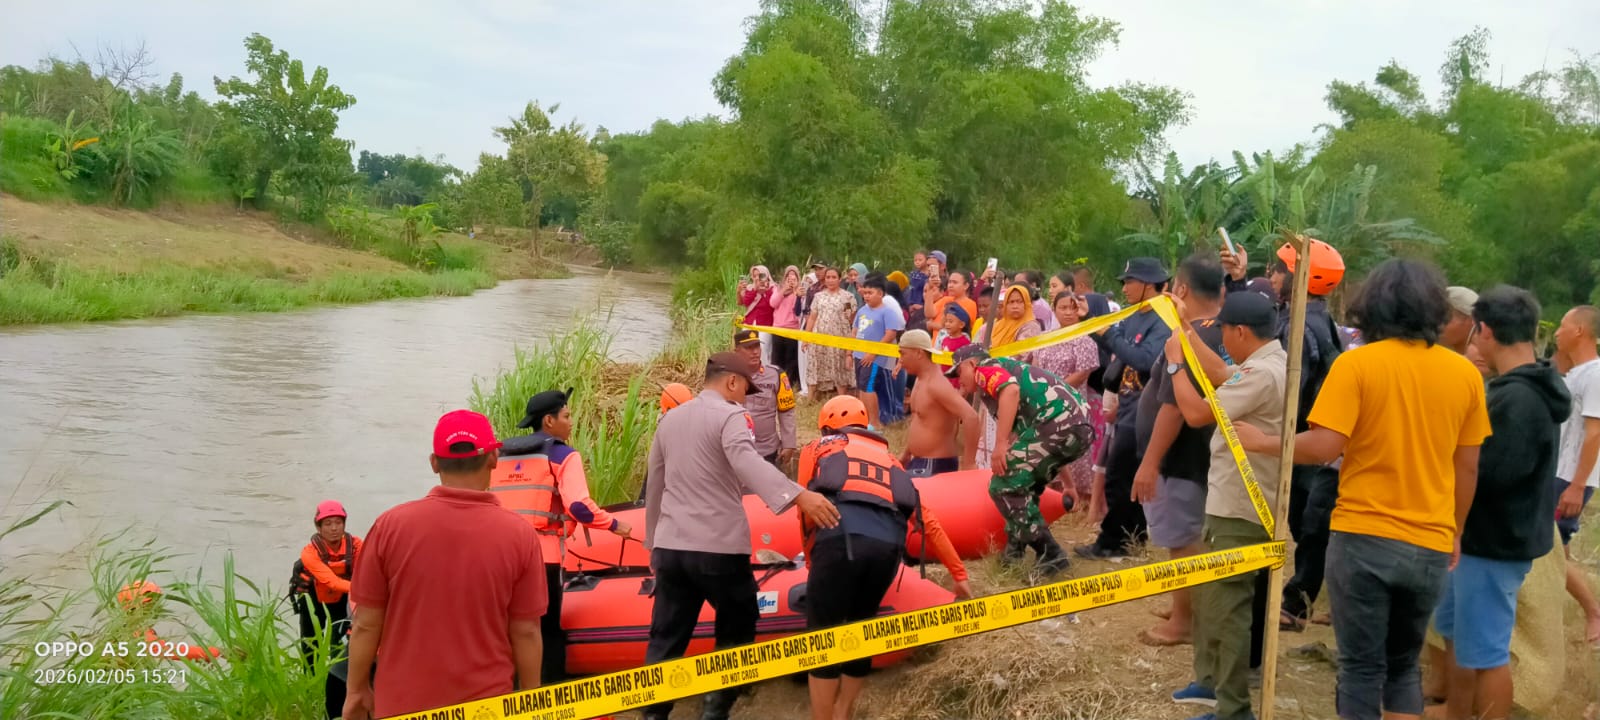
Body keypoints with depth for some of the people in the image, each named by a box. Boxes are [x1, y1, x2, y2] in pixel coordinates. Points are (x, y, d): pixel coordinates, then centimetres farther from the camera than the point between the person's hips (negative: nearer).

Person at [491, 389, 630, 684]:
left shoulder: (502, 455, 18)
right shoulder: (563, 455, 1)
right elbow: (579, 506, -14)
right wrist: (614, 525, -1)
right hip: (541, 554, -5)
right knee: (548, 631, 6)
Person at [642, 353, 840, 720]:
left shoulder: (670, 419, 15)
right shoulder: (731, 416, -7)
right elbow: (747, 462, -29)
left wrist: (653, 544, 32)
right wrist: (798, 495, -42)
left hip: (669, 546, 6)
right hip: (719, 548, -6)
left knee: (665, 639, 12)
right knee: (735, 635, 10)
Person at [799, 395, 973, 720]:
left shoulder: (818, 448, 27)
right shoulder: (888, 459, 35)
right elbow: (928, 523, 32)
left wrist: (811, 559, 33)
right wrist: (959, 574, 36)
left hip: (840, 538, -4)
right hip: (888, 545, 4)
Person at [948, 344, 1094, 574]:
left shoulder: (986, 368, 9)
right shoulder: (1011, 369, 34)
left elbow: (1011, 390, -16)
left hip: (1056, 423, -9)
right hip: (1081, 424, 9)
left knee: (1003, 486, -1)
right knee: (1023, 483, 25)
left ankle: (1049, 554, -5)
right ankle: (1016, 546, 28)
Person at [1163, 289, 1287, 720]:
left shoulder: (1260, 373, -25)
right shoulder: (1271, 360, 9)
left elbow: (1197, 413, -24)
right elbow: (1223, 376, 21)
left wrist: (1175, 362, -12)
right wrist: (1187, 333, 21)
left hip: (1240, 509, -11)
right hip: (1233, 501, 11)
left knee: (1226, 605, -4)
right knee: (1210, 595, 22)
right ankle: (1211, 680, 35)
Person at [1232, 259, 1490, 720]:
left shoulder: (1356, 363, -9)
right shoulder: (1465, 373, 3)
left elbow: (1324, 448, -17)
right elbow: (1467, 468, 8)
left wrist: (1262, 442, -1)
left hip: (1364, 537, -4)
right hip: (1430, 545, 4)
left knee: (1362, 667, 7)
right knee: (1403, 665, 20)